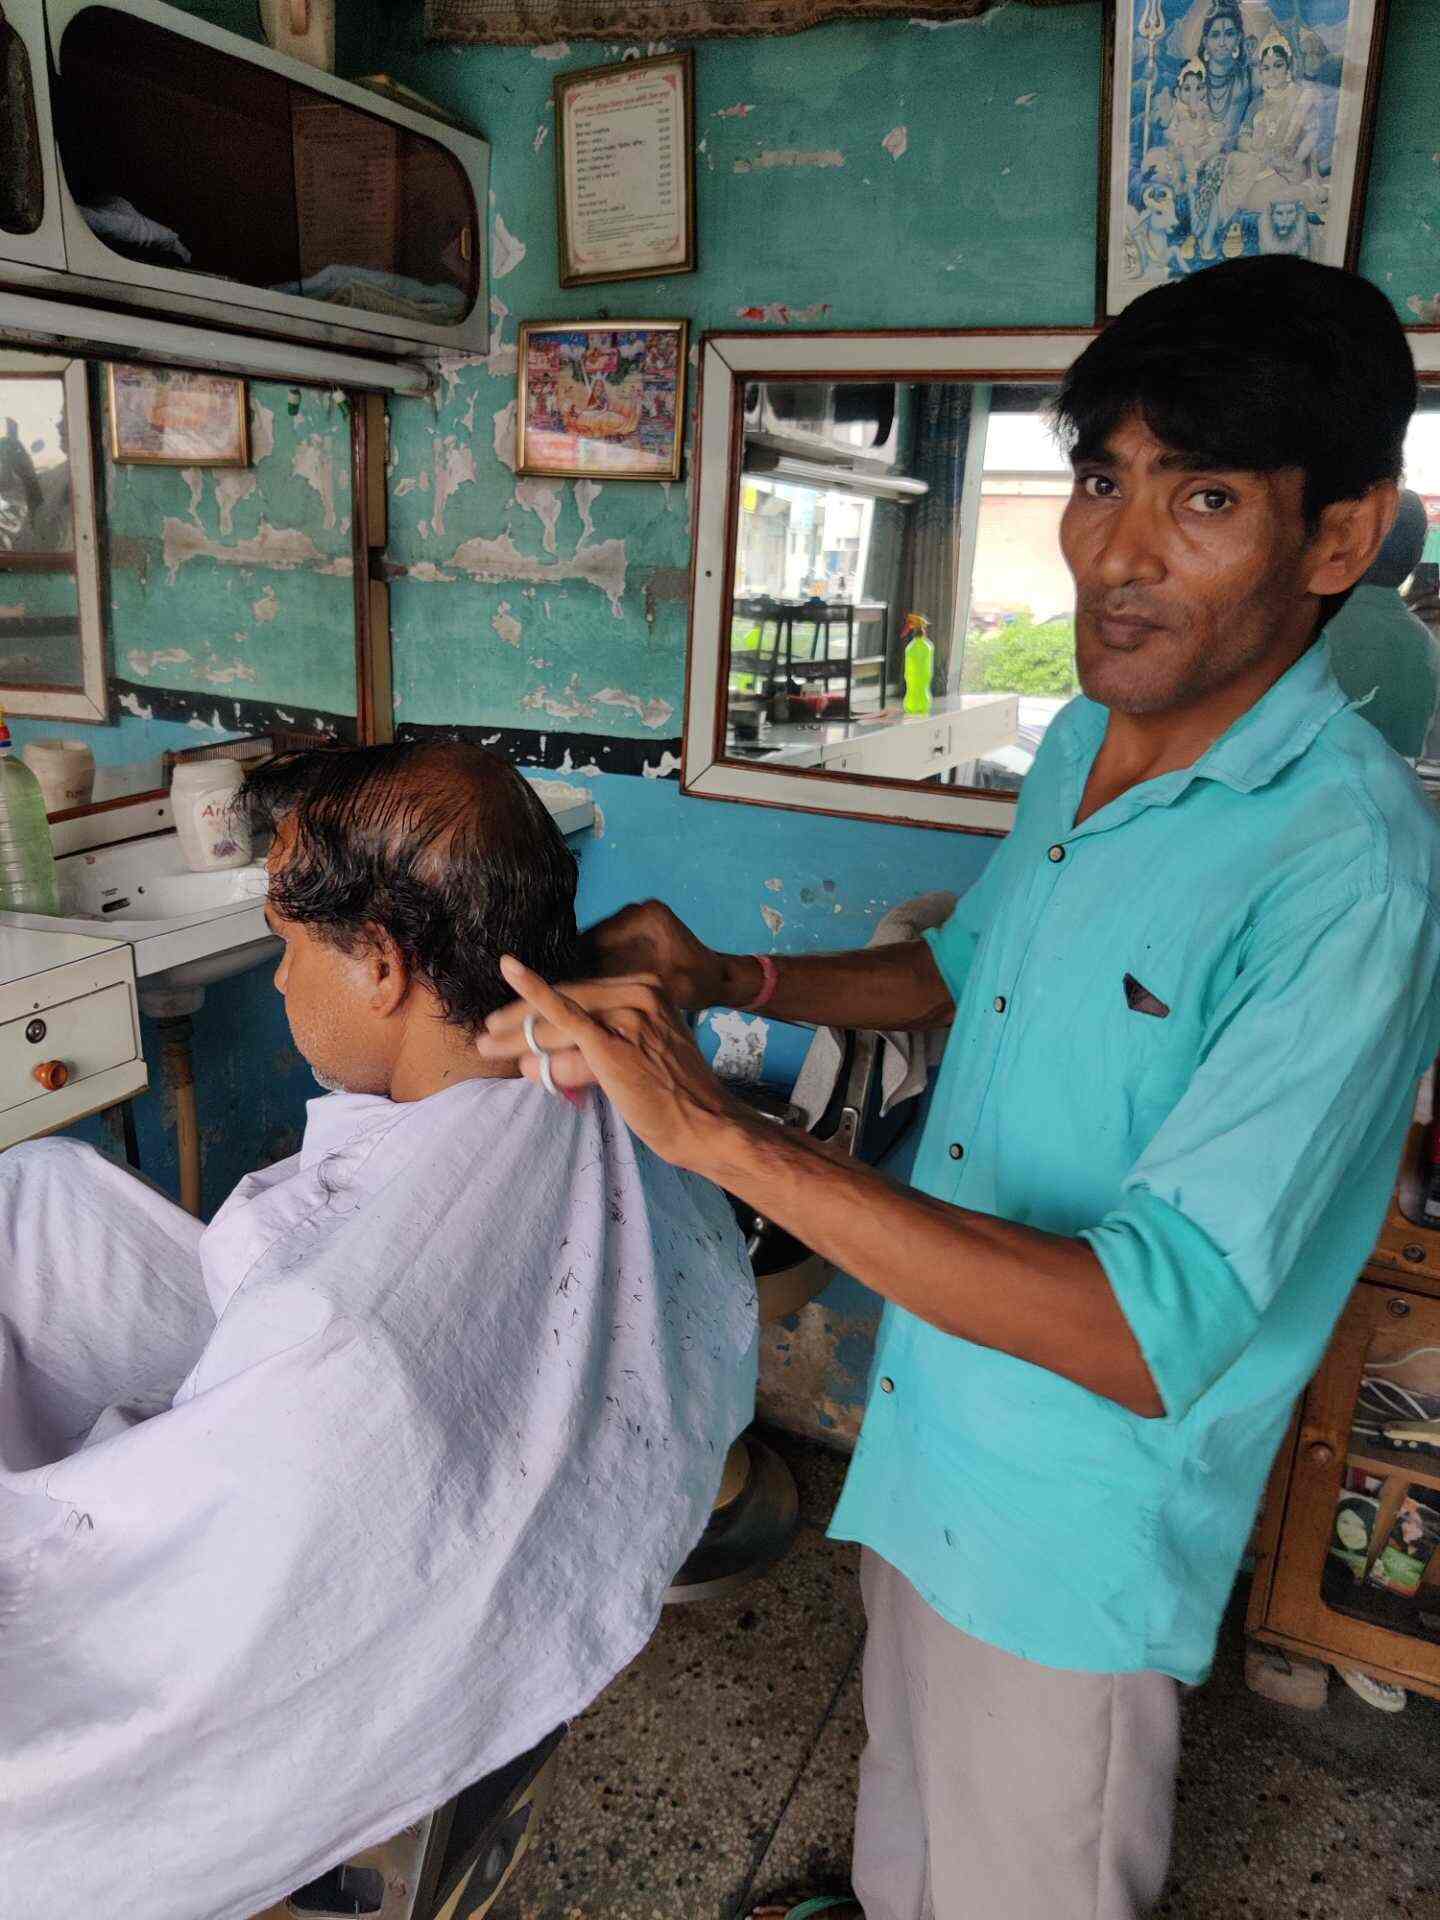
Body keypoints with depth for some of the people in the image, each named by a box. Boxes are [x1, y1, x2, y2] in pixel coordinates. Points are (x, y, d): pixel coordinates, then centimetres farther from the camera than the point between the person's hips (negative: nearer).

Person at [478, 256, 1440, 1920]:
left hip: (1073, 1518, -6)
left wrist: (719, 1132, -36)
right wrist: (731, 980, -2)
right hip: (923, 1428, 7)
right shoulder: (1080, 741, -4)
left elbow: (1154, 1333, -34)